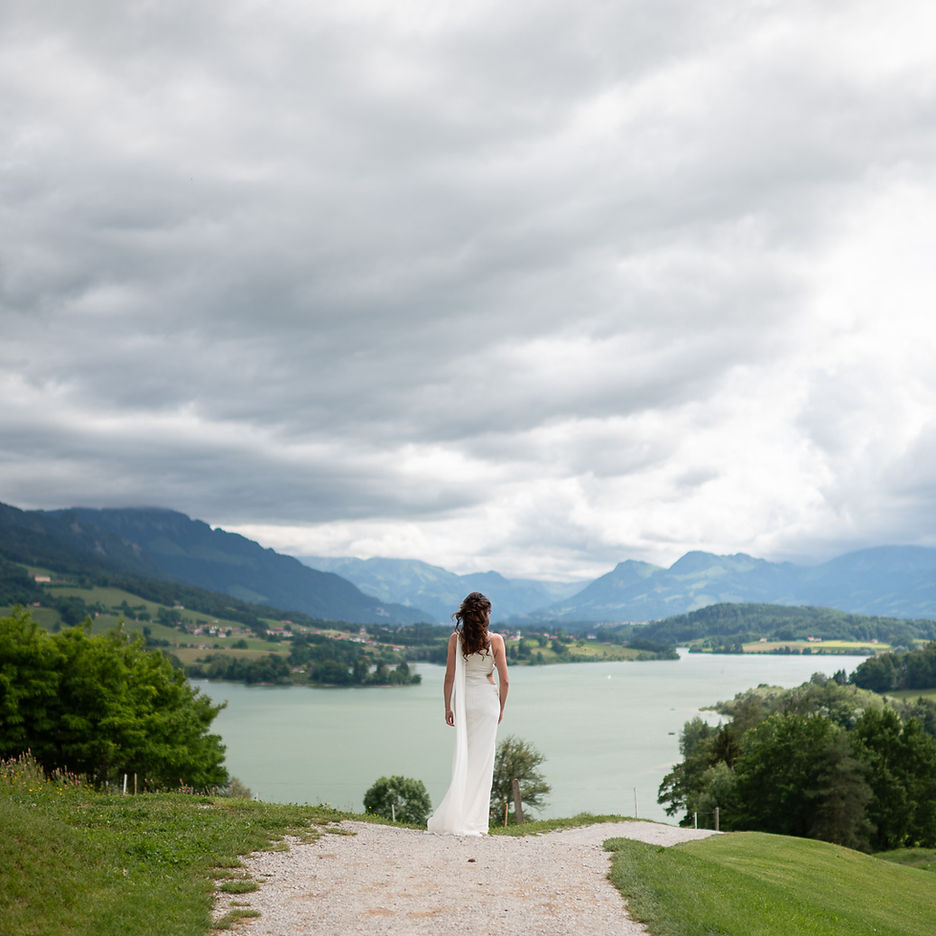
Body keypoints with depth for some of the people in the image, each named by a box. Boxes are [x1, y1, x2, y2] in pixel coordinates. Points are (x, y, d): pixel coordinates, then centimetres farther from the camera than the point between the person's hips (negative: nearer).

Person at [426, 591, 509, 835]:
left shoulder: (456, 639, -3)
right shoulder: (495, 640, -5)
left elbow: (450, 676, -2)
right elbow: (504, 680, -4)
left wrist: (448, 707, 7)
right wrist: (501, 707, 9)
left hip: (464, 699, 1)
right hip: (488, 699, -1)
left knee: (463, 755, 8)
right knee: (482, 757, 3)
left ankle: (453, 814, 4)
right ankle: (475, 820, 4)